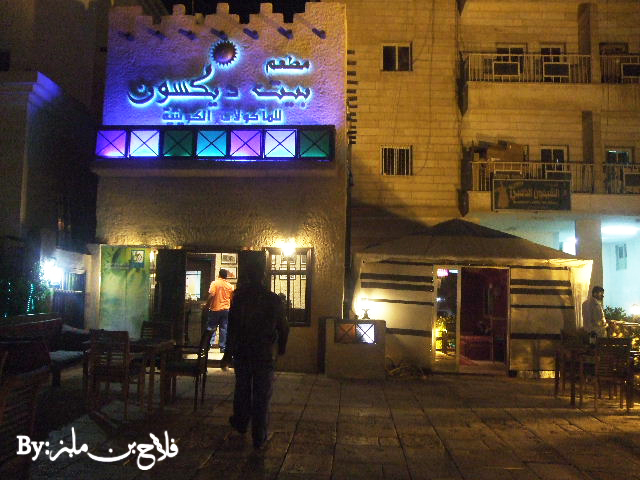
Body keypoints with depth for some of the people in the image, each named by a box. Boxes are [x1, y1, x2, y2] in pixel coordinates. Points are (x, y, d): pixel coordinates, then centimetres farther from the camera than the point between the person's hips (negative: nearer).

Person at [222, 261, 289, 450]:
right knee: (262, 395, 5)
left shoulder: (239, 297, -7)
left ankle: (240, 423, 38)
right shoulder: (274, 300, -6)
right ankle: (259, 437, 8)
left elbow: (232, 327, -7)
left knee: (242, 390, 19)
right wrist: (281, 348, 16)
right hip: (265, 354, -1)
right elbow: (283, 327, 1)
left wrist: (228, 352, 0)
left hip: (242, 352, 1)